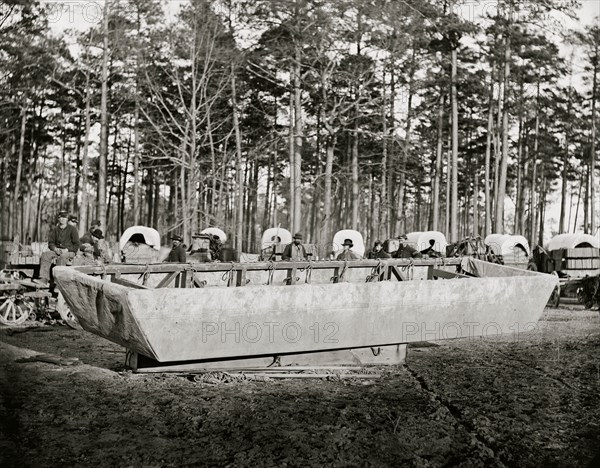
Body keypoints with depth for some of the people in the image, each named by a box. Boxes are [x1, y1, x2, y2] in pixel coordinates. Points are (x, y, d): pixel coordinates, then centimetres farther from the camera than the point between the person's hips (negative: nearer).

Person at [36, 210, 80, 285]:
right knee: (45, 255, -24)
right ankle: (44, 279, -33)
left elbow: (76, 245, 0)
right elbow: (50, 242, 14)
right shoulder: (54, 229, 16)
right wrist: (55, 248, -7)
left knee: (61, 258, -37)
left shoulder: (72, 229, 4)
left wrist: (67, 250, -14)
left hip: (69, 252, -4)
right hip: (57, 250, 4)